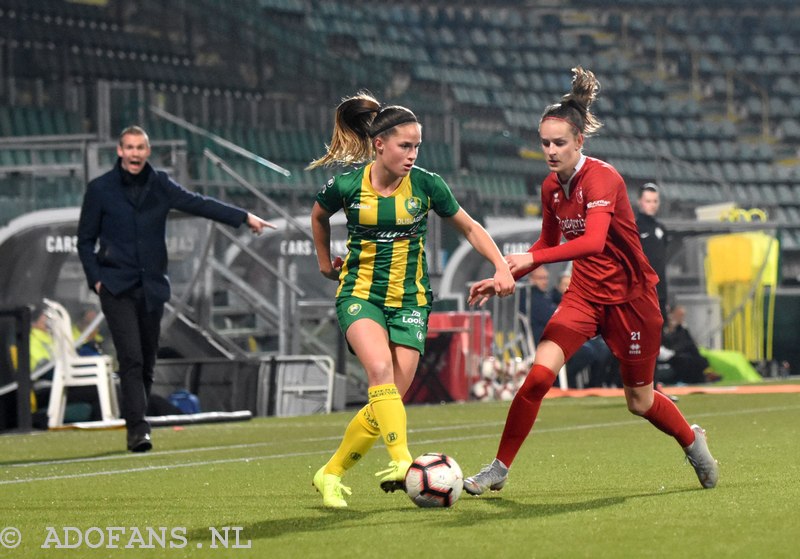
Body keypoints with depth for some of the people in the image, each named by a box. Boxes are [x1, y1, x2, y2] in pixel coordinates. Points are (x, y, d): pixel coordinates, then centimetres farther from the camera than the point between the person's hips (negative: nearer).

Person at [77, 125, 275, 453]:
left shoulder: (160, 185, 7)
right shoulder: (100, 189, 0)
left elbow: (198, 204, 4)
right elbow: (85, 240, 5)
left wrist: (244, 217, -4)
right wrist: (96, 279, -6)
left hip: (152, 287, 4)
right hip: (117, 288, -4)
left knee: (147, 362, 8)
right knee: (131, 358, -15)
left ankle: (135, 423, 21)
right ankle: (137, 430, -18)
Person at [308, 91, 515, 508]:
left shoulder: (426, 185, -6)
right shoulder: (347, 185, -8)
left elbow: (469, 227, 7)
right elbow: (319, 216, 16)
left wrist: (501, 266, -4)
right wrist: (325, 263, 23)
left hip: (410, 300, 2)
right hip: (360, 294, -2)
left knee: (390, 396, -7)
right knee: (380, 367, -31)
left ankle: (331, 474, 8)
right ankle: (401, 461, -38)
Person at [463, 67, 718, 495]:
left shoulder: (601, 179, -22)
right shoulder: (552, 186, 0)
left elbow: (593, 241, -38)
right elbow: (548, 244, 16)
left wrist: (531, 258, -46)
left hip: (629, 298, -5)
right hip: (584, 295, 5)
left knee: (639, 401, 9)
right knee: (539, 374, -18)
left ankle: (692, 440, 41)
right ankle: (499, 470, -10)